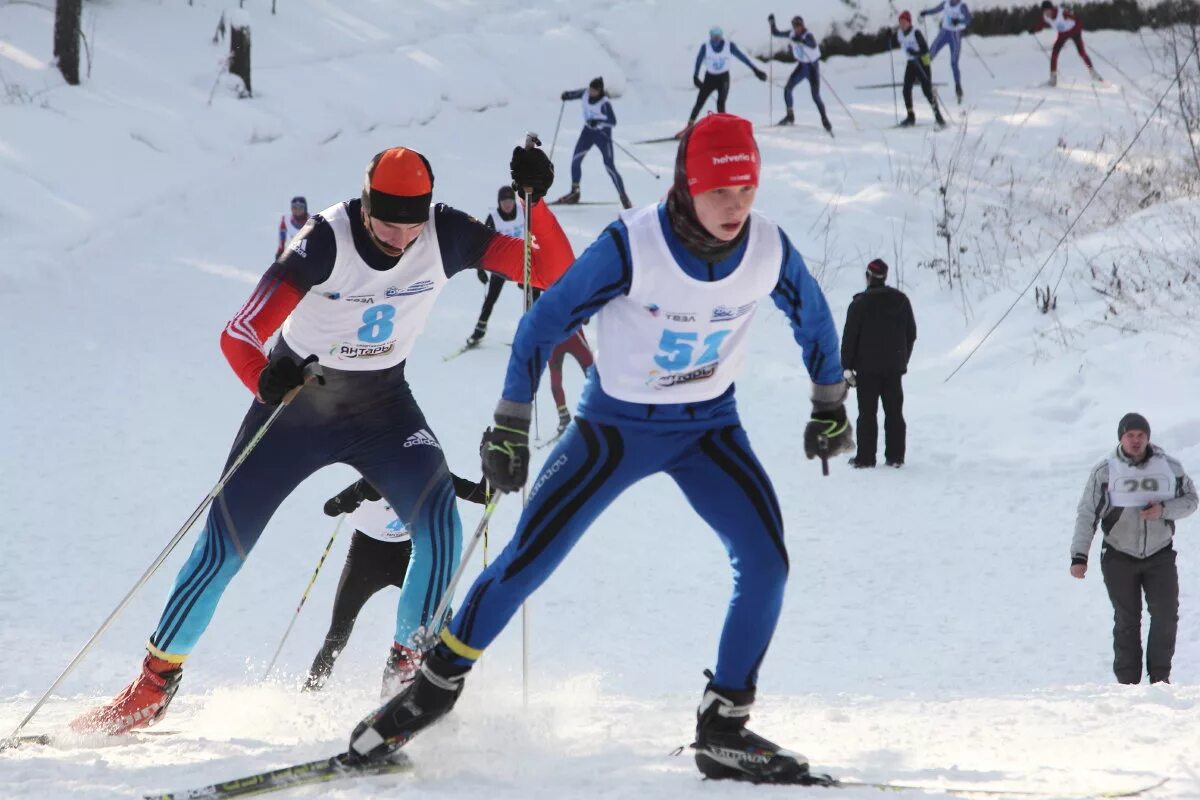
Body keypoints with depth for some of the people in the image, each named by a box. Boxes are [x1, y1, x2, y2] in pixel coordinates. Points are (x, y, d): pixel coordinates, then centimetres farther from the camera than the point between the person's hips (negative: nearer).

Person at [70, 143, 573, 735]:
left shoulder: (446, 237, -20)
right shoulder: (326, 242, -29)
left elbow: (557, 274, -22)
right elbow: (239, 336, -35)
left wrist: (535, 199, -37)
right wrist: (267, 381, -57)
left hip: (382, 404, 2)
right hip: (296, 403, -2)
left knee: (437, 516, -25)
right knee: (223, 547, -1)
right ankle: (155, 683, 19)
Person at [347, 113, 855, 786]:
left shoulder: (770, 248, -15)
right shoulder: (631, 245, -25)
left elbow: (814, 319, 8)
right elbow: (545, 322, -14)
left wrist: (831, 408, 16)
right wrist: (510, 428, -12)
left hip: (710, 426, 3)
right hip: (615, 423, -3)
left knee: (767, 559, -15)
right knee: (528, 560, -6)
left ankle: (725, 731, -4)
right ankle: (437, 685, 15)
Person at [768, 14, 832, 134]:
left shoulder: (808, 35, -26)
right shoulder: (792, 34, -6)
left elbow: (813, 45, -49)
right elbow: (776, 33, 5)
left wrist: (801, 40, -66)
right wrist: (772, 23, -13)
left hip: (813, 67, -6)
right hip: (801, 66, 6)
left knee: (815, 96, -11)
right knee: (787, 89, -7)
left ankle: (825, 121, 3)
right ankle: (790, 116, 8)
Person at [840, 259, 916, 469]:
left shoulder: (860, 304, -10)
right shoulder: (901, 300, 5)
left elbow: (849, 337, -10)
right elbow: (911, 334, 13)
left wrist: (847, 366, -3)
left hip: (867, 367, -4)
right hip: (894, 368, 4)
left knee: (867, 413, 0)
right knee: (894, 413, 8)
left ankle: (865, 457, -1)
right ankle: (895, 456, 8)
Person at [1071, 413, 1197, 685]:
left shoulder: (1170, 468, -2)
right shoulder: (1104, 471, -7)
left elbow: (1190, 499, 7)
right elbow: (1087, 514, -8)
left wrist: (1164, 510, -14)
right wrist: (1079, 556, -16)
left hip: (1160, 556, 1)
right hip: (1119, 558, -1)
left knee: (1166, 616, -7)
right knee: (1127, 621, 4)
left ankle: (1160, 676, 8)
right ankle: (1127, 682, 12)